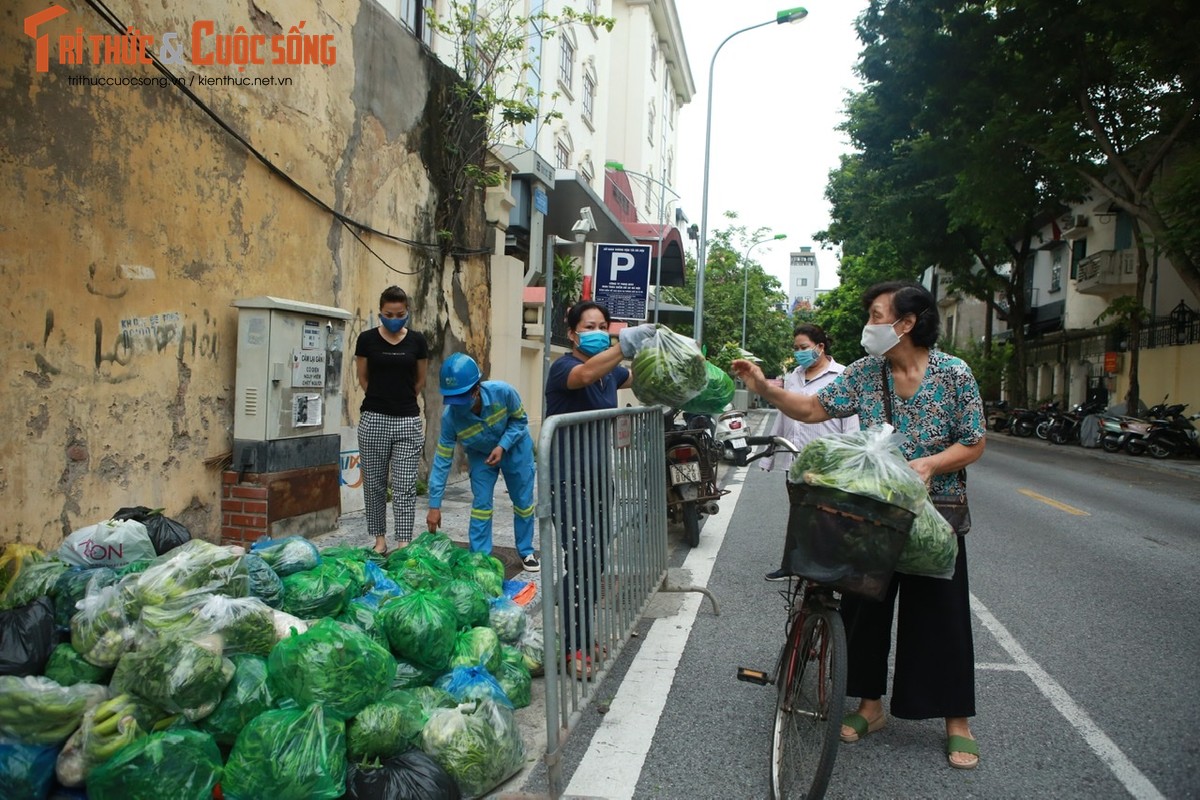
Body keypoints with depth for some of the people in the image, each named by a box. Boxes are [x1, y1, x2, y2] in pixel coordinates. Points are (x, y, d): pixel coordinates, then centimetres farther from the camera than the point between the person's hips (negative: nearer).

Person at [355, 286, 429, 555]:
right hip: (374, 419, 0)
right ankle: (380, 538, 22)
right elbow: (363, 379, 10)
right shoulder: (367, 339, -1)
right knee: (374, 484, 9)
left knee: (405, 487, -2)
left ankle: (404, 544, 2)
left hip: (408, 421, 0)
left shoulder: (417, 341, 1)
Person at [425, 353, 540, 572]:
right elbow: (442, 460, -23)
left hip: (515, 448, 0)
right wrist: (434, 505, -24)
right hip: (480, 454, 0)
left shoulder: (502, 392, -37)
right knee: (481, 503, -5)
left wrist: (502, 446, -32)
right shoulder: (450, 417, -31)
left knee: (523, 502, 7)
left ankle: (526, 551, 26)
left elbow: (520, 420, -16)